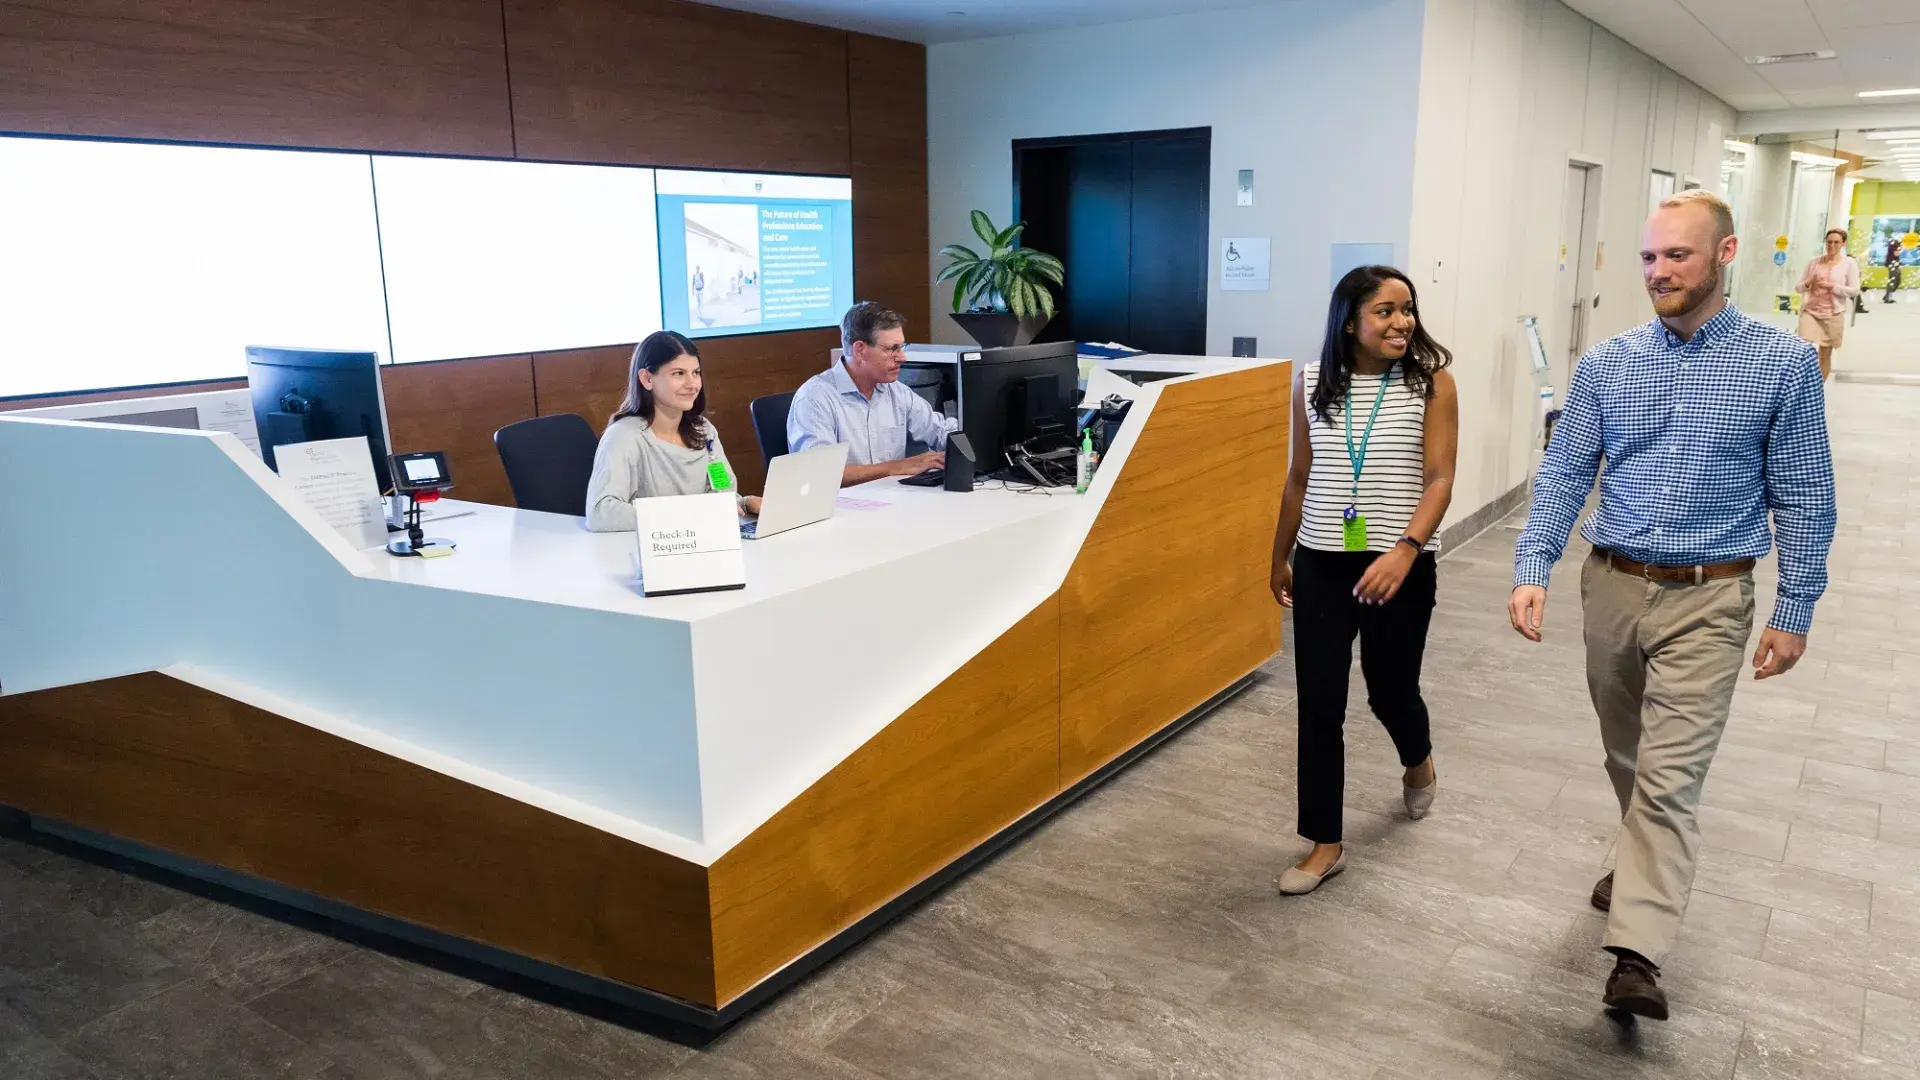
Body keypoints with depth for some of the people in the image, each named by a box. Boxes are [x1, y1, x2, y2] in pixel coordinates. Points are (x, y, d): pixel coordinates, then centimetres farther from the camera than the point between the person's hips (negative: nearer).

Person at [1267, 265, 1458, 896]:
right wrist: (1279, 557, 17)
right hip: (1320, 565, 2)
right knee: (1318, 705, 3)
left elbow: (1439, 480, -12)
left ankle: (1418, 762, 50)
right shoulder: (1311, 383, 2)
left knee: (1390, 691, 12)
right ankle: (1326, 844, 16)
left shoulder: (1431, 382, -6)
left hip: (1399, 567, -2)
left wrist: (1405, 550, -27)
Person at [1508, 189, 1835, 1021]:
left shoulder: (1783, 364, -6)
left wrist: (1795, 613, -5)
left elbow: (1804, 499, -3)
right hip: (1612, 585, 4)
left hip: (1707, 600, -3)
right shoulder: (1605, 365, 0)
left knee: (1670, 776, -9)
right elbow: (1564, 475, -1)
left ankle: (1637, 956, -8)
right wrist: (1532, 569, -14)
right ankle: (1645, 866, 44)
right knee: (1627, 757, 19)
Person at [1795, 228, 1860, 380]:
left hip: (1833, 314, -1)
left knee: (1825, 354, 6)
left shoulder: (1849, 264, 2)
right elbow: (1797, 288, 9)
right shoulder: (1814, 262, 8)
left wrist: (1832, 286, -15)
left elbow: (1855, 290, -5)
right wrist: (1809, 282, -12)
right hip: (1810, 311, 1)